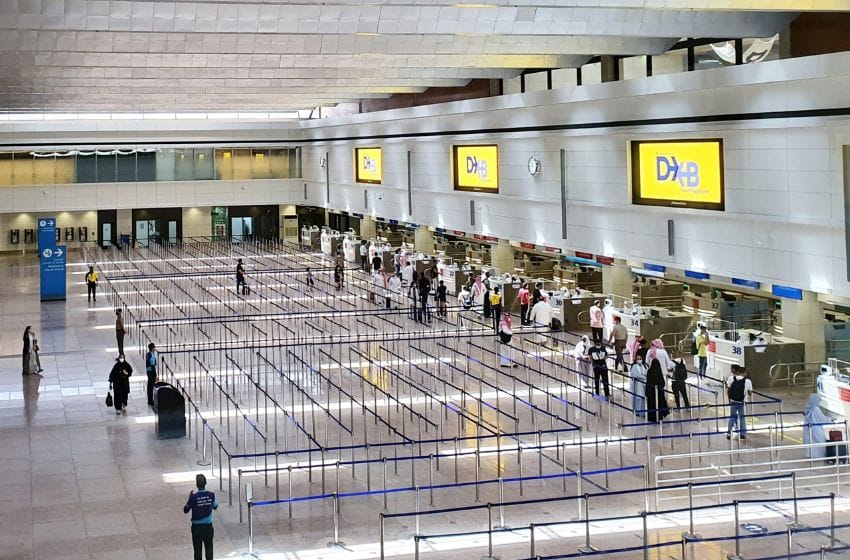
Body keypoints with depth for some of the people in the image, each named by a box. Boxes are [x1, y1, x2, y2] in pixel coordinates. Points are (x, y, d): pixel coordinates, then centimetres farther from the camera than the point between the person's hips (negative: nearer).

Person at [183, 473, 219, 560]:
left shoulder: (193, 497, -17)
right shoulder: (211, 495, -10)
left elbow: (185, 510, -4)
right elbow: (215, 506, 6)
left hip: (196, 526, -2)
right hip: (208, 526, 2)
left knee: (198, 549, 9)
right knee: (209, 548, 13)